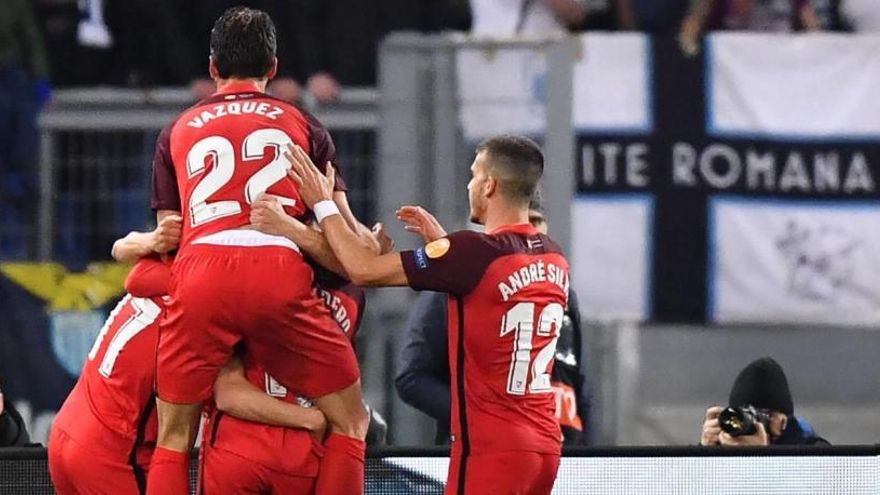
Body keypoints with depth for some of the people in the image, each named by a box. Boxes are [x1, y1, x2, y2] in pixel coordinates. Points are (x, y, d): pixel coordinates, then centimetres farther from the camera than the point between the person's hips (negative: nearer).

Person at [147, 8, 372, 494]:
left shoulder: (177, 132, 25)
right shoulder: (303, 125, 21)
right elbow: (347, 233, 20)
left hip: (200, 275, 2)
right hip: (280, 275, -1)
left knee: (173, 436, 11)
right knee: (349, 420, 11)